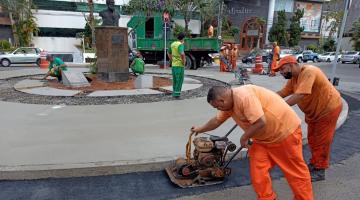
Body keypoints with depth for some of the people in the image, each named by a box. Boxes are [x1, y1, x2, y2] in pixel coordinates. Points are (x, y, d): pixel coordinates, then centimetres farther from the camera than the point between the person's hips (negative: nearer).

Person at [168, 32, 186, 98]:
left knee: (175, 80, 16)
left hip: (173, 65, 8)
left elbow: (169, 54, 21)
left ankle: (174, 93, 23)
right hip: (179, 65, -7)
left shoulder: (172, 44, 11)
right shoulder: (181, 44, -14)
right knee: (179, 80, 1)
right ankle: (177, 94, 2)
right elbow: (182, 54, -31)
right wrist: (184, 62, -17)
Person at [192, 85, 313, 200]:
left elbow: (261, 123, -34)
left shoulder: (244, 96, -30)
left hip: (285, 130, -8)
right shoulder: (229, 103, 0)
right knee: (257, 172, 4)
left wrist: (244, 138, -19)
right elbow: (217, 120, 16)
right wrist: (200, 130, 26)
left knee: (296, 171, 7)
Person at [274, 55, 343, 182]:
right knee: (312, 139, 16)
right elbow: (282, 93, -7)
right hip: (314, 111, 9)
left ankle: (319, 171, 16)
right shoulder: (293, 79, -1)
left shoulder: (308, 72, -30)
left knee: (321, 141, 1)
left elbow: (300, 95, -40)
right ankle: (314, 164, 34)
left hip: (328, 108, -8)